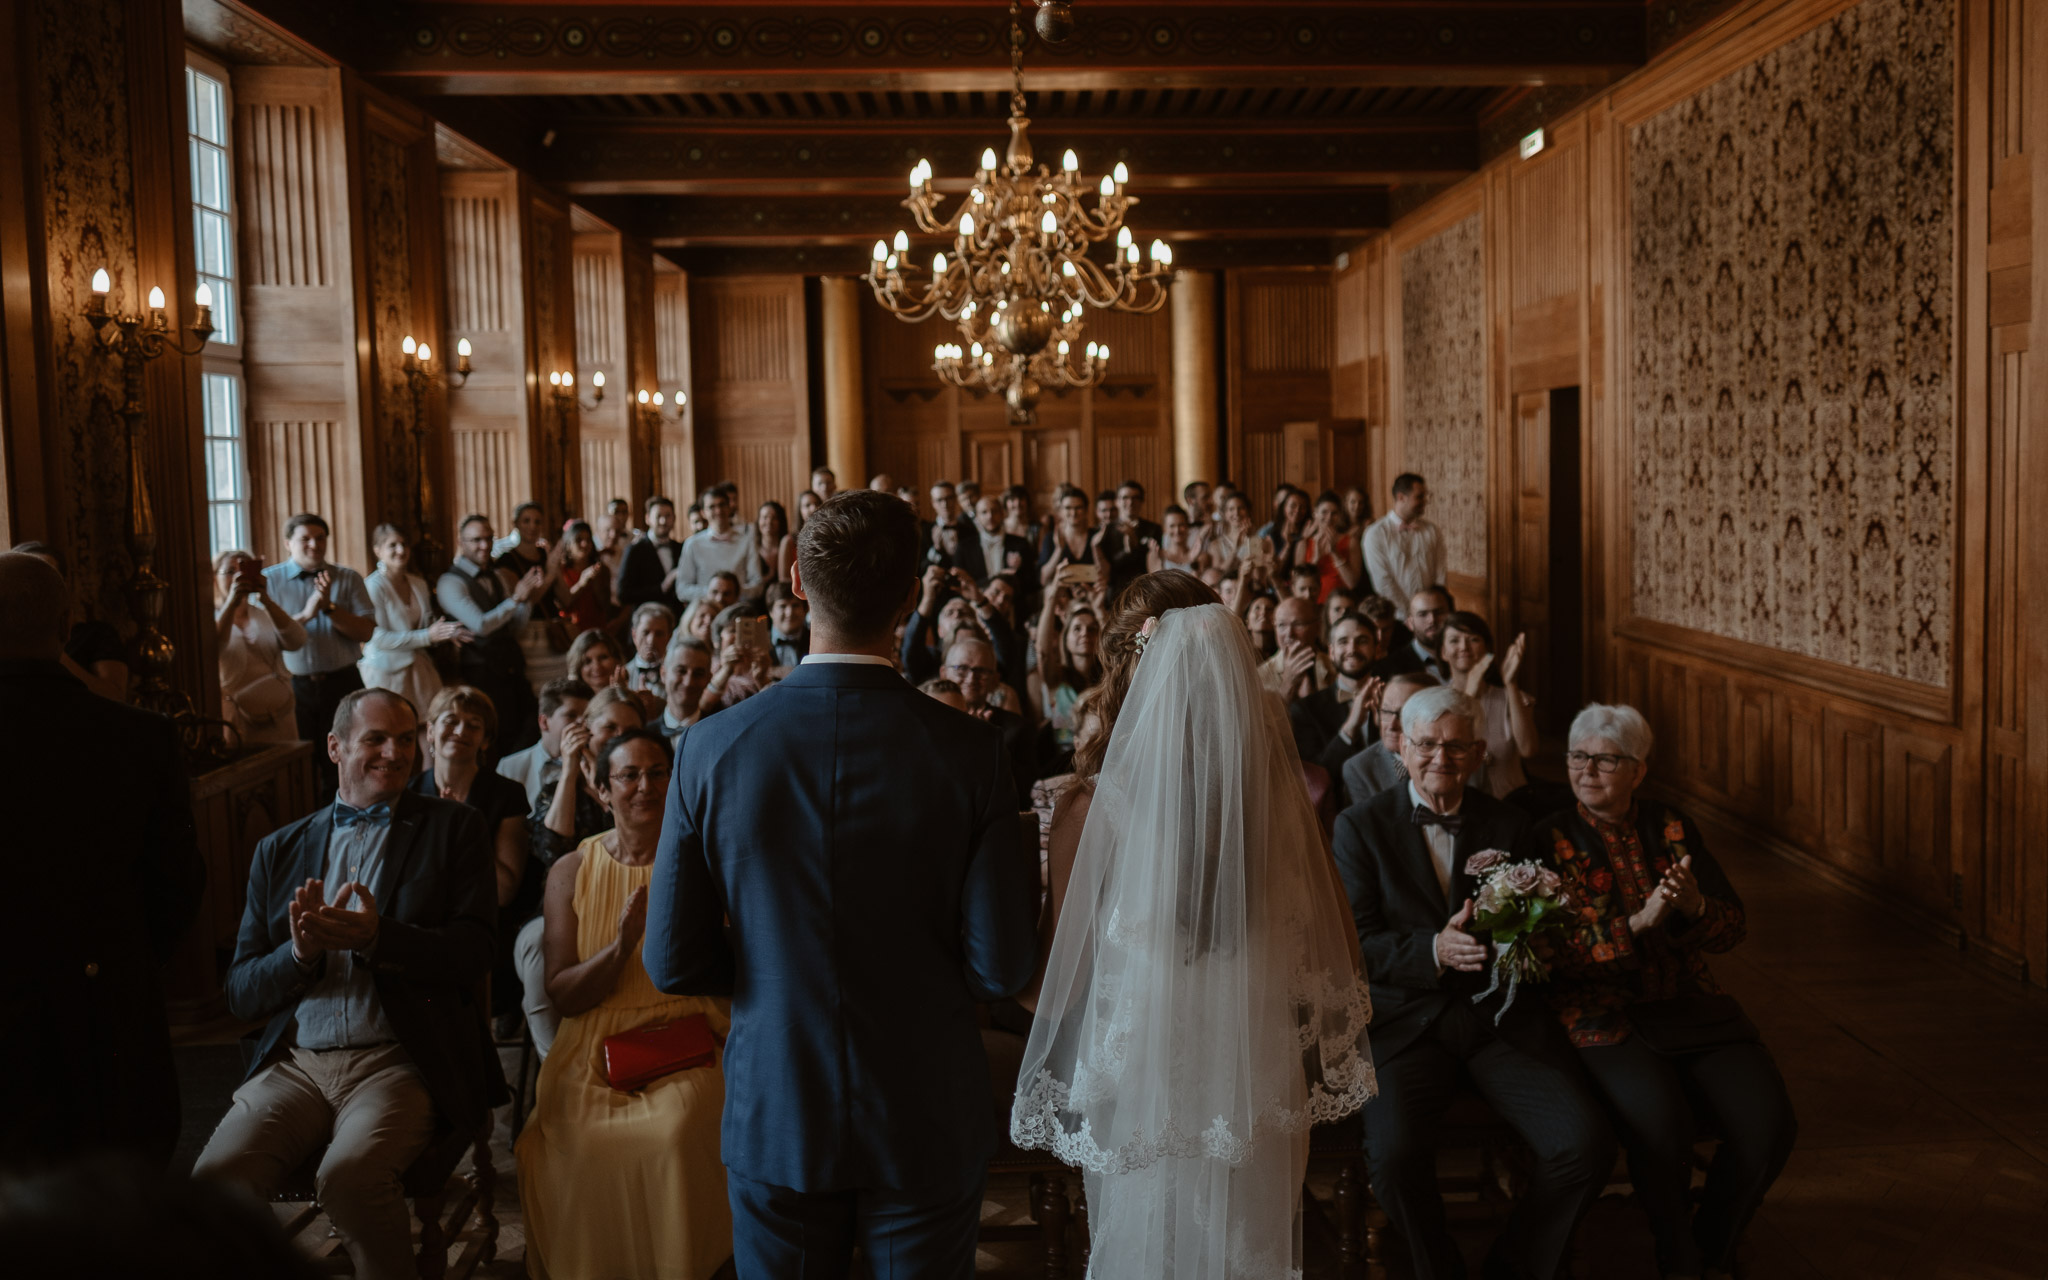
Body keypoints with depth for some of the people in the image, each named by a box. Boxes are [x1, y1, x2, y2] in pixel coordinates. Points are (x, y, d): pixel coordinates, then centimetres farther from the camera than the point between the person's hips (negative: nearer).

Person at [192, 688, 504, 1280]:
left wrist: (377, 938, -18)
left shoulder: (454, 827, 10)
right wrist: (301, 950, -9)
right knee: (215, 1178, -24)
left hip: (399, 1064, -3)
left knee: (349, 1176, -30)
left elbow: (473, 952, -2)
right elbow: (241, 992, 13)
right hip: (295, 1065, 3)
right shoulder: (280, 848, 17)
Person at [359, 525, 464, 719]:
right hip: (387, 672, -6)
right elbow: (378, 637, -17)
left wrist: (448, 632, -9)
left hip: (419, 668, 6)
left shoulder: (419, 584, 10)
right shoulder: (373, 586, -11)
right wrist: (427, 636, -21)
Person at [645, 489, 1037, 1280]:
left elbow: (673, 963, -9)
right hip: (926, 1124, -1)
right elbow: (1001, 965, -14)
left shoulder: (712, 749, -14)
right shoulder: (970, 752, -17)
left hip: (773, 1123, 1)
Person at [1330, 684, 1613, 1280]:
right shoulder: (1360, 826, 5)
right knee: (1393, 1153, -28)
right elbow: (1355, 941, -2)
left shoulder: (1509, 825, 13)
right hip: (1406, 1020, -2)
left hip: (1499, 1015, 3)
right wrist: (1433, 951, -18)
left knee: (1586, 1144, -19)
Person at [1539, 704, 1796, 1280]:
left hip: (1690, 1004, 5)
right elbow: (1551, 952, -10)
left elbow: (1733, 928, 9)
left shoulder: (1671, 827, 12)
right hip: (1602, 1011, -4)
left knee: (1769, 1122, -17)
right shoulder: (1549, 839, 0)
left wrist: (1695, 905, -13)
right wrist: (1639, 922, -20)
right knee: (1661, 1123, -31)